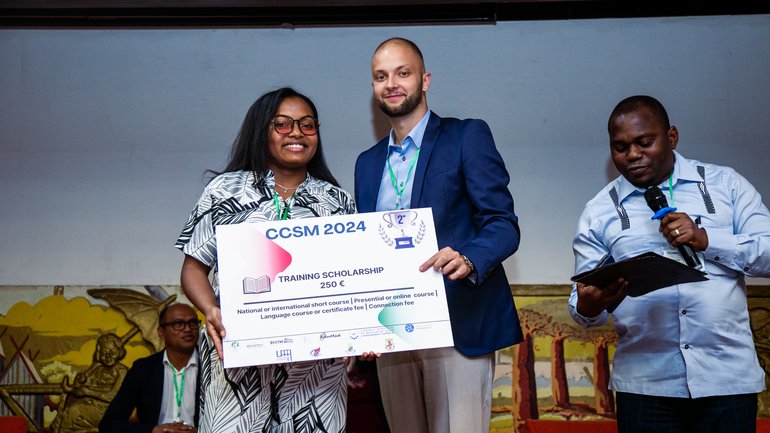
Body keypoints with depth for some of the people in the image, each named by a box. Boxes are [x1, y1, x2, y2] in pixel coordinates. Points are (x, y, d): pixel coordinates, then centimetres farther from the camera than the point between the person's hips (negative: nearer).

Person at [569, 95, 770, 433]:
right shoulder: (599, 212, 6)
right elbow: (584, 304, 3)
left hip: (728, 376, 0)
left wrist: (707, 239, -13)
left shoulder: (725, 184, 6)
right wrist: (589, 305, -20)